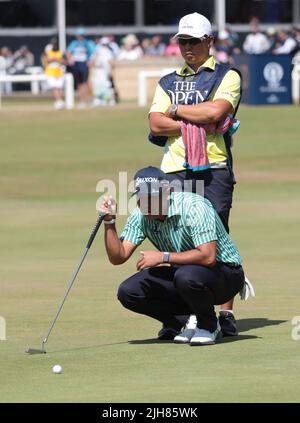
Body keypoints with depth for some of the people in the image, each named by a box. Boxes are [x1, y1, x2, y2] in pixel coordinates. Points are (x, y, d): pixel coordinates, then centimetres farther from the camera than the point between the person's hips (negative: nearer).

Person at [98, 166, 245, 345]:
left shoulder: (194, 206, -26)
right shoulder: (141, 216, -5)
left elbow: (208, 256, -34)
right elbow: (118, 257, -6)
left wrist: (163, 257, -31)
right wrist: (110, 222, -20)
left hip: (225, 272, -7)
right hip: (180, 274, 7)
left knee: (186, 275, -39)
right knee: (128, 292, -11)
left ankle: (208, 325, -9)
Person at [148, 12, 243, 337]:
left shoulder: (227, 76, 8)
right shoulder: (168, 83, 21)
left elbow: (215, 111, -11)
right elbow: (155, 124, 6)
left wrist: (177, 111, 2)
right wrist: (196, 122, -5)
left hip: (214, 167, -4)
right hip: (174, 170, 4)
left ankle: (226, 312, -7)